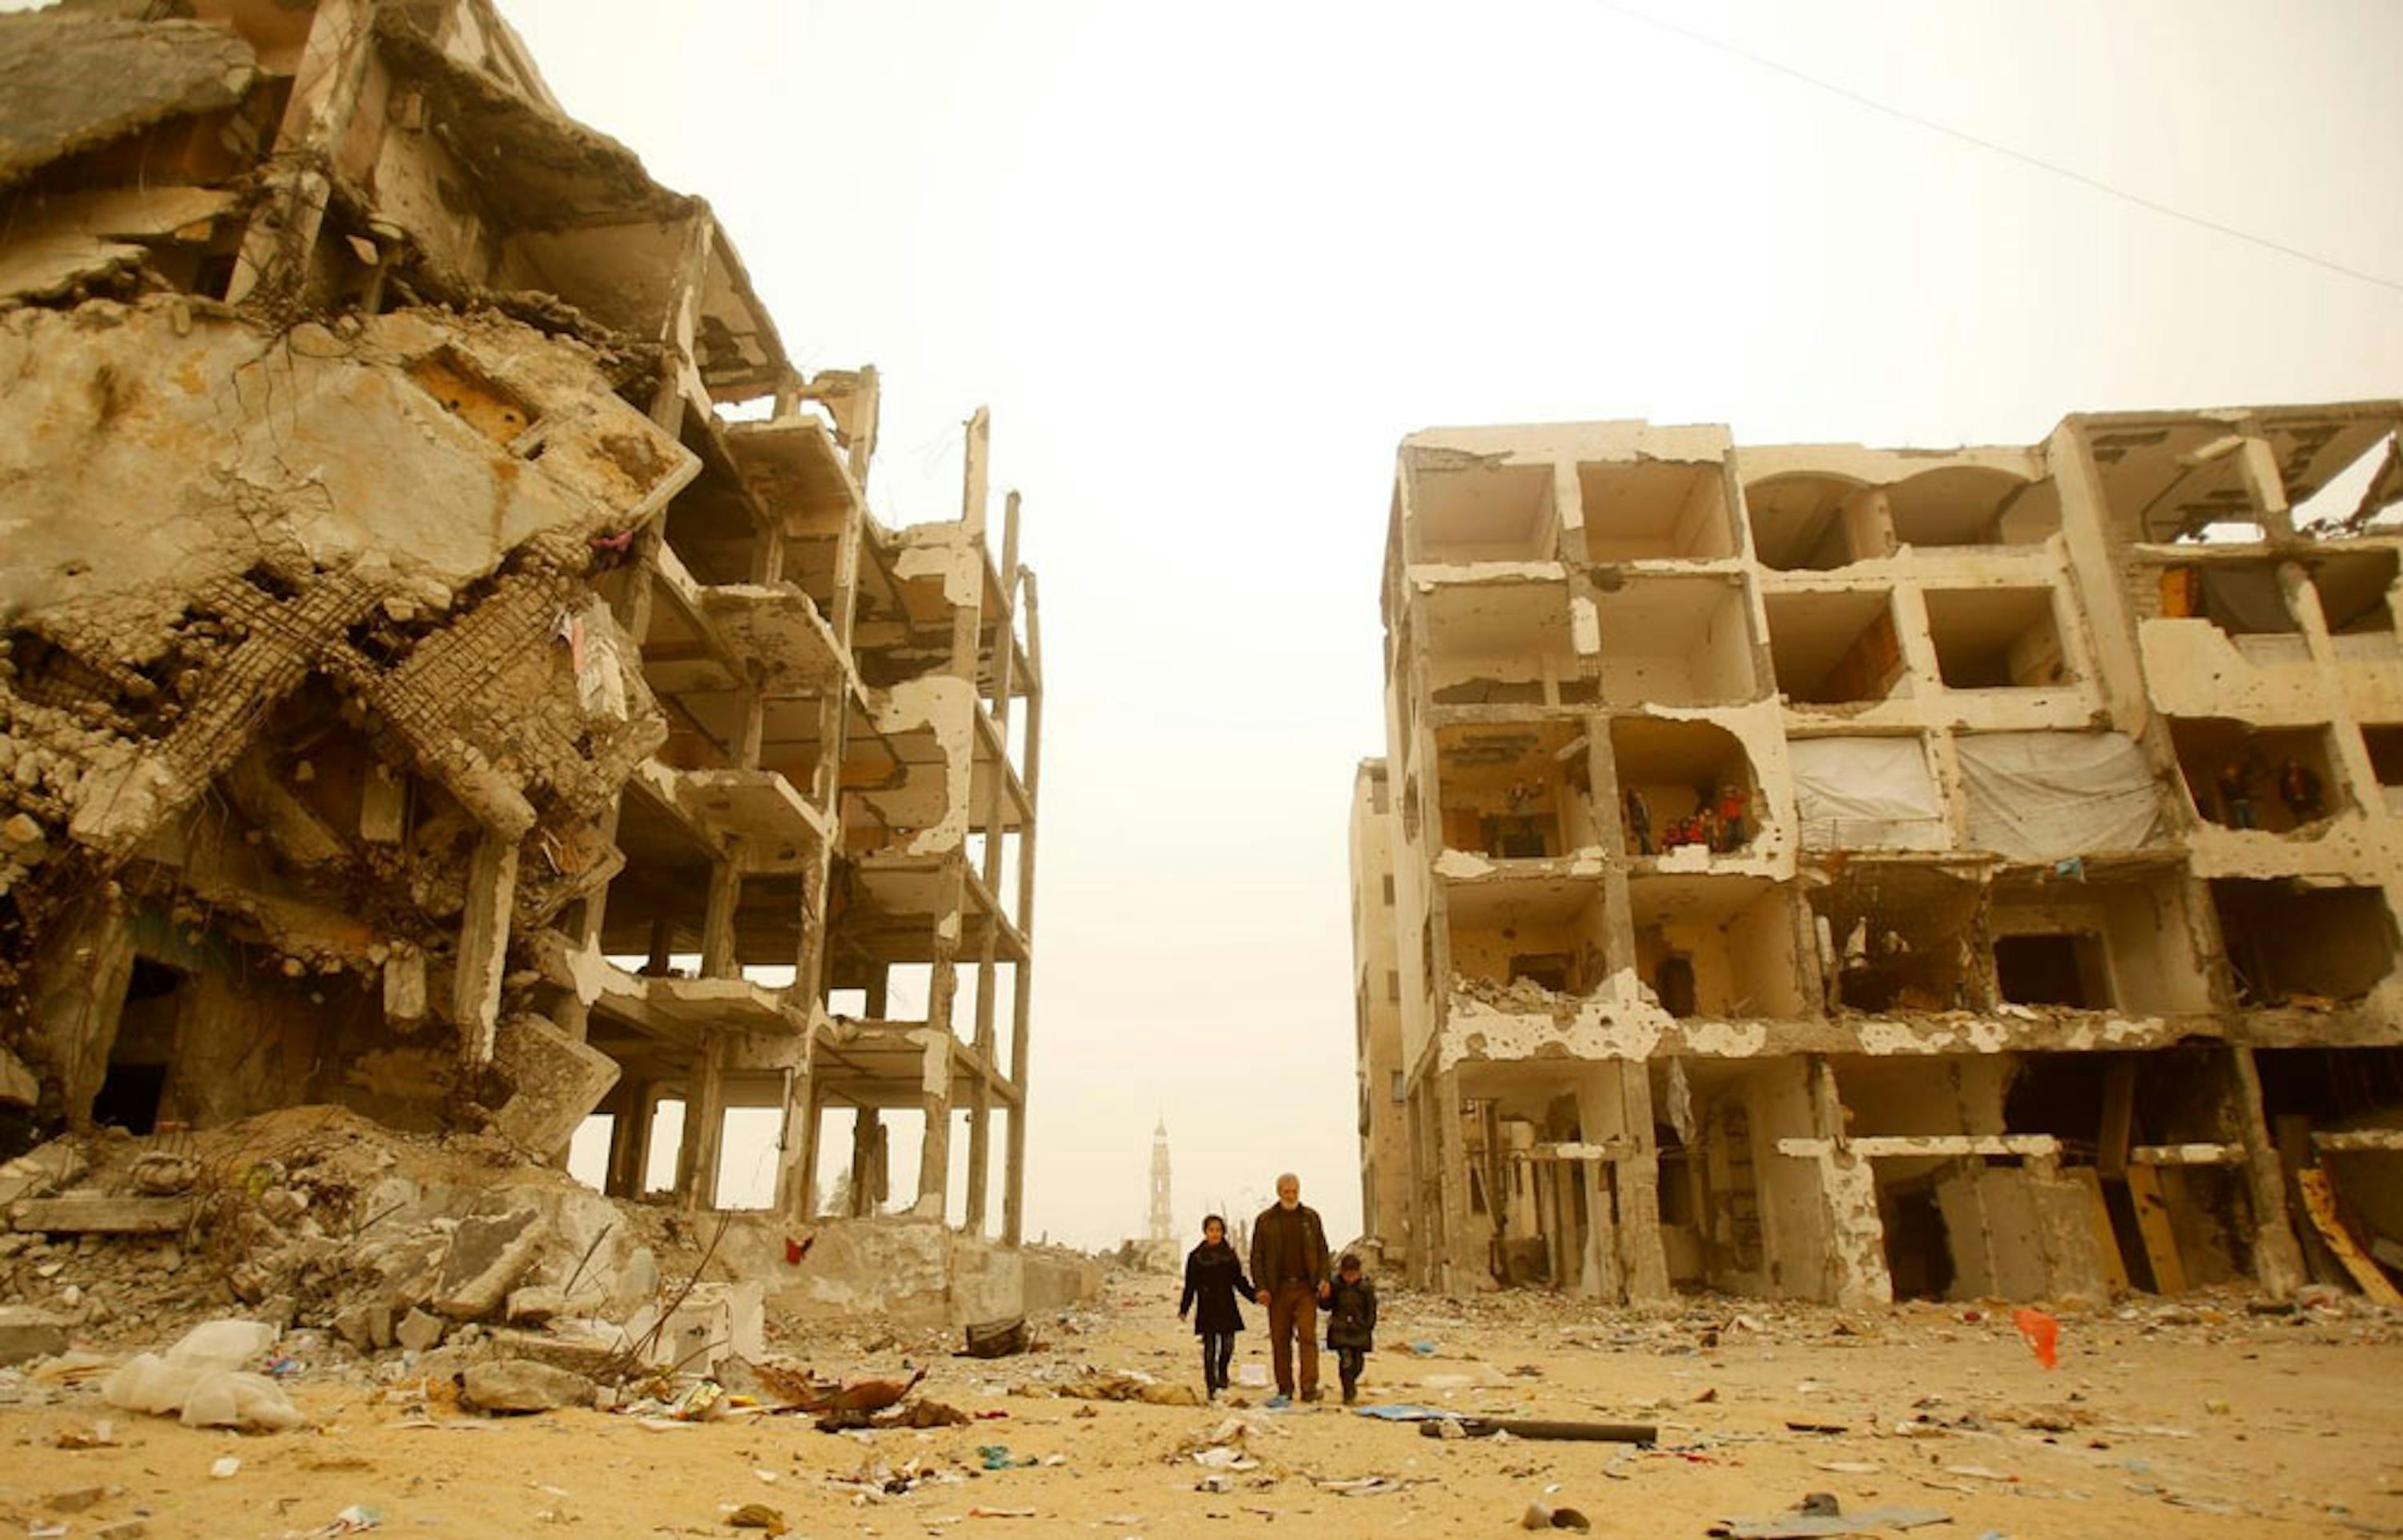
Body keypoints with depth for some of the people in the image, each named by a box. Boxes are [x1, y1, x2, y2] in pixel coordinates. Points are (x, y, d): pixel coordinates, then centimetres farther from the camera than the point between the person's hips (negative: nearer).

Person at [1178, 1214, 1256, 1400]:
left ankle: (1222, 1371, 24)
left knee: (1228, 1346, -5)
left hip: (1227, 1308, 2)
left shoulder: (1230, 1255, 8)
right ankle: (1211, 1388, 10)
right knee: (1210, 1349, -1)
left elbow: (1240, 1282, 13)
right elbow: (1190, 1287, 1)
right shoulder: (1196, 1257, 1)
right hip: (1207, 1310, -2)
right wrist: (1183, 1309, -7)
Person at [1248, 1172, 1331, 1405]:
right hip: (1278, 1288, 0)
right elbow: (1256, 1257, 4)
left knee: (1308, 1335, -11)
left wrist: (1323, 1278, -3)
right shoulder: (1265, 1220, 5)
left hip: (1305, 1288, 0)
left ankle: (1309, 1387, -13)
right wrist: (1261, 1287, -6)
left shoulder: (1311, 1217, 10)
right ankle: (1284, 1389, 14)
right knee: (1280, 1340, 4)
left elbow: (1322, 1251, 12)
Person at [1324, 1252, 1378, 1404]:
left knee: (1358, 1362, 8)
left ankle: (1351, 1383, 38)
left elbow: (1371, 1311, 3)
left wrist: (1368, 1327, -2)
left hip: (1360, 1330, 1)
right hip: (1340, 1330, -1)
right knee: (1346, 1360, -15)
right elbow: (1327, 1306, 1)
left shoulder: (1366, 1287, -5)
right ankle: (1348, 1392, -4)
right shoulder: (1335, 1285, -6)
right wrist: (1325, 1297, -19)